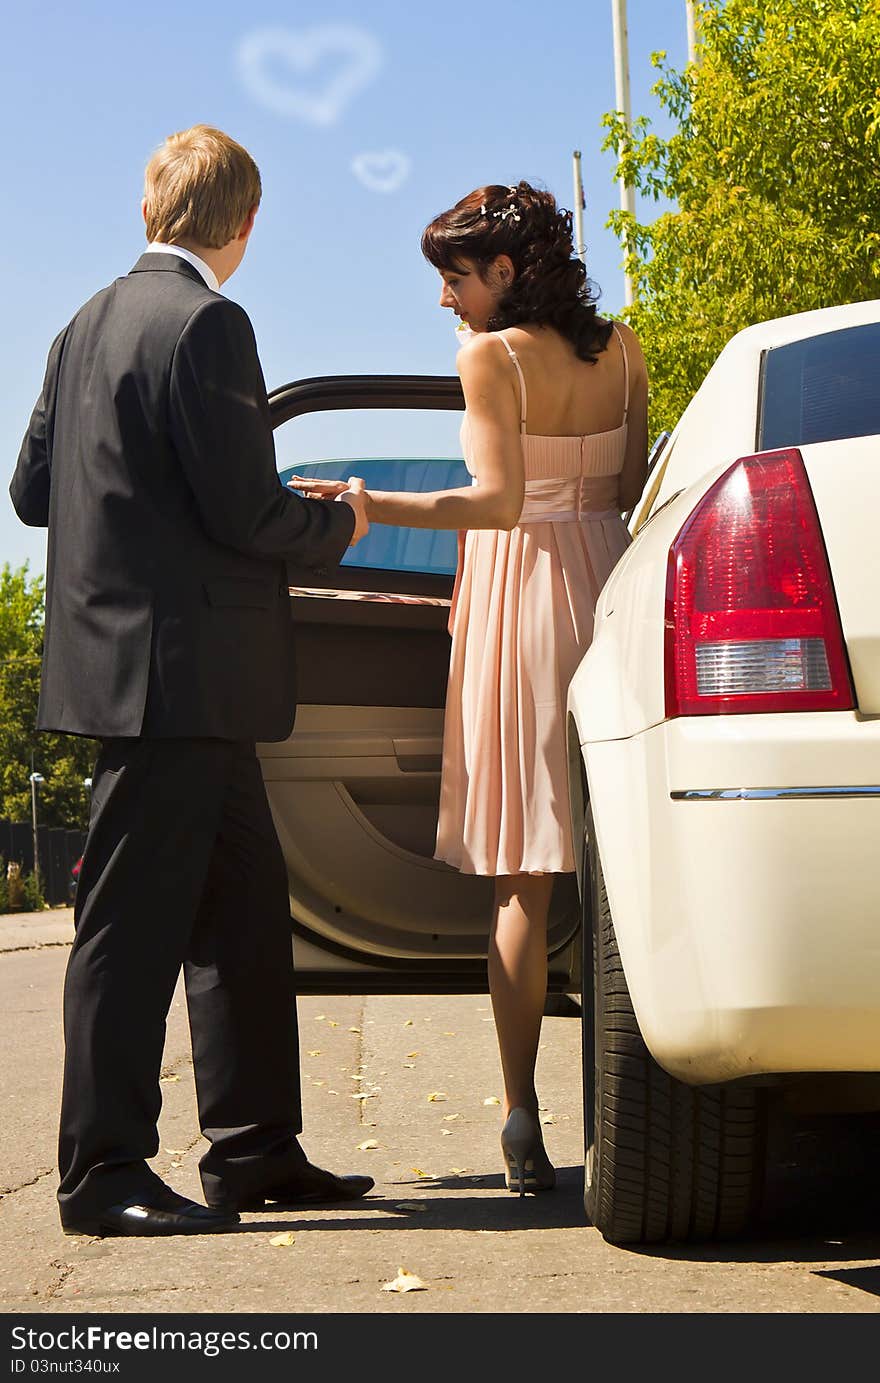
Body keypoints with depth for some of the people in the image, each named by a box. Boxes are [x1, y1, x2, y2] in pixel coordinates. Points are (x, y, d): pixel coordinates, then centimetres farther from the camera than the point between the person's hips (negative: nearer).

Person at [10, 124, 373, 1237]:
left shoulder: (90, 324, 13)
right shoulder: (204, 323, -14)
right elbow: (246, 511, -18)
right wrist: (337, 524, 1)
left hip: (131, 664, 10)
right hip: (180, 669, -10)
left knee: (245, 899, 15)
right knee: (136, 917, -5)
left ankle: (255, 1148, 20)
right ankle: (102, 1171, 1)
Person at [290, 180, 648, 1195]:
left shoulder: (493, 354, -8)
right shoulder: (620, 350, 9)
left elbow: (499, 502, -17)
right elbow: (630, 493, 11)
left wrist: (371, 508, -18)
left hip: (521, 599, -5)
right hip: (610, 587, 5)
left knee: (521, 880, -2)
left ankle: (524, 1124, -5)